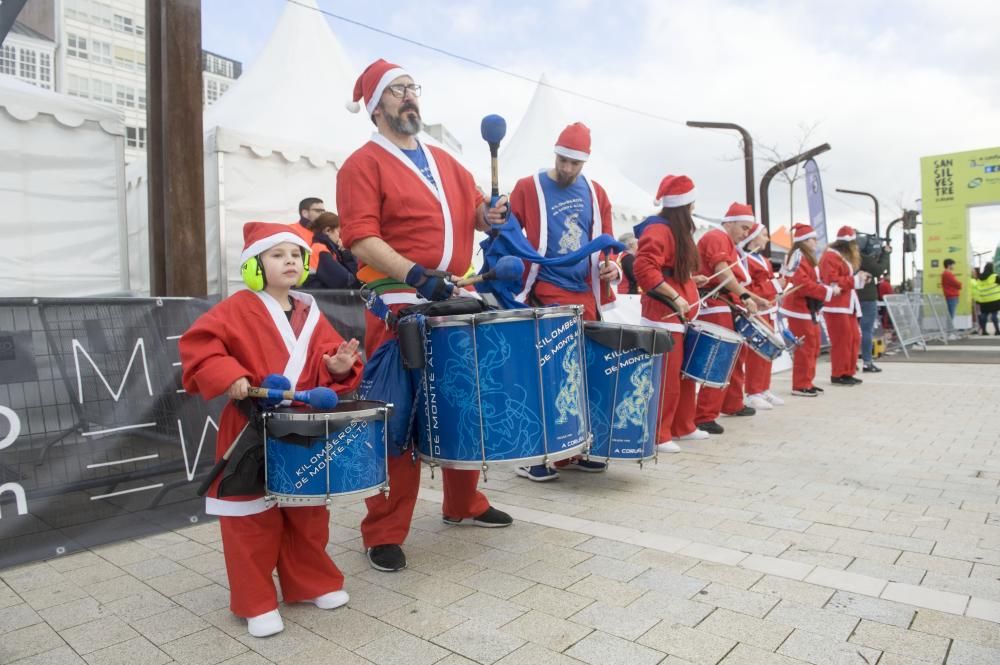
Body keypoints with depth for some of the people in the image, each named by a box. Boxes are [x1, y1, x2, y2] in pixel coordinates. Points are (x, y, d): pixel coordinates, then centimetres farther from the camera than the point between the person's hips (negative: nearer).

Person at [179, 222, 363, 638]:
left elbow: (326, 361, 5)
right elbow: (196, 342, -16)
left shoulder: (310, 314, 7)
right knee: (253, 519, 4)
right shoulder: (238, 309, -8)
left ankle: (313, 583, 34)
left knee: (308, 513, 16)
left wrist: (339, 367, -16)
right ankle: (256, 603, 20)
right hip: (252, 433, -4)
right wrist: (226, 376, -27)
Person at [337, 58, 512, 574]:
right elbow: (361, 239, -15)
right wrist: (417, 275, -27)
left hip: (457, 300, 7)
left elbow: (476, 211, 19)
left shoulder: (443, 160, 19)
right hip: (400, 305, -7)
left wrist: (492, 215, -5)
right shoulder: (363, 164, -3)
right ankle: (384, 533, 10)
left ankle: (464, 504, 33)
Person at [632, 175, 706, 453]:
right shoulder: (658, 230, -14)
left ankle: (683, 427, 27)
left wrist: (692, 280, 15)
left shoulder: (678, 231, 18)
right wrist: (674, 297, -26)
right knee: (666, 378, -7)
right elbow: (644, 269, -27)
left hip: (681, 316, 10)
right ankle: (657, 435, 1)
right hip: (664, 316, -10)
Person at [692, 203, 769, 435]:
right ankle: (704, 417, -14)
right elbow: (721, 272, -22)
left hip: (727, 308, 11)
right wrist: (745, 296, -26)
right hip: (714, 308, -11)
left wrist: (755, 299, 17)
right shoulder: (716, 237, -8)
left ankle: (732, 405, 32)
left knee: (737, 355, 19)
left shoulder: (728, 243, 24)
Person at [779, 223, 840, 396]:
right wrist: (828, 291, -18)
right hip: (800, 308, -11)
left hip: (808, 308, 11)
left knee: (813, 346, 14)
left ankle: (806, 382, 21)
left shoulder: (807, 258, 19)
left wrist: (829, 288, 7)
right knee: (805, 347, -8)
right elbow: (803, 284, -24)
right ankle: (800, 385, -2)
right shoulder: (798, 257, -14)